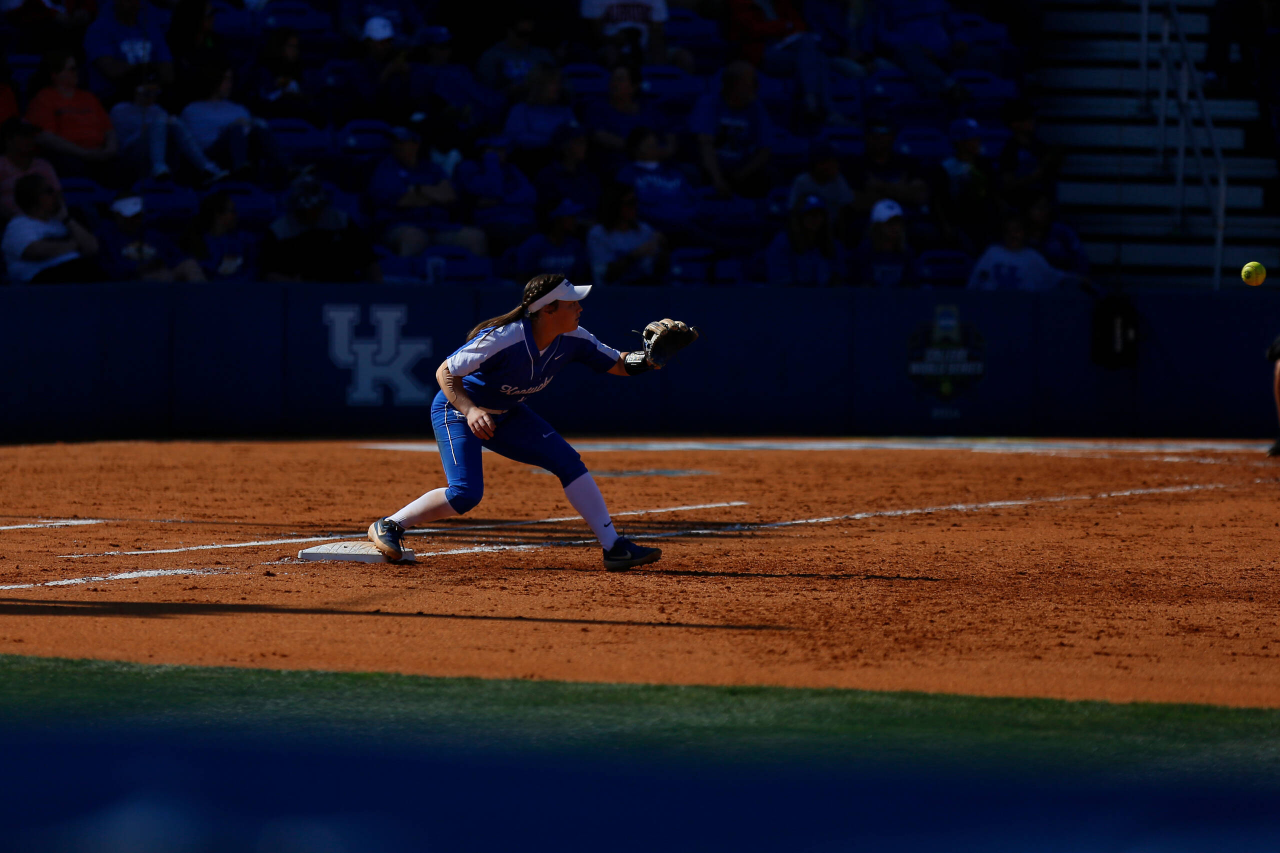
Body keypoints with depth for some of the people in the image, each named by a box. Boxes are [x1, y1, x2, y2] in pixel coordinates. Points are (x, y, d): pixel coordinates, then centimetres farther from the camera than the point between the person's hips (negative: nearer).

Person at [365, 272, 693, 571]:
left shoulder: (572, 341, -15)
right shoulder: (502, 340, -34)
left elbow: (618, 365, -4)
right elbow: (445, 373, -27)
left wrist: (647, 359, -27)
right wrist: (470, 411, -43)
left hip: (506, 416, 7)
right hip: (455, 410, -7)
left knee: (568, 462, -5)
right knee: (466, 493, -22)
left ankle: (614, 547, -2)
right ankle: (388, 527, -3)